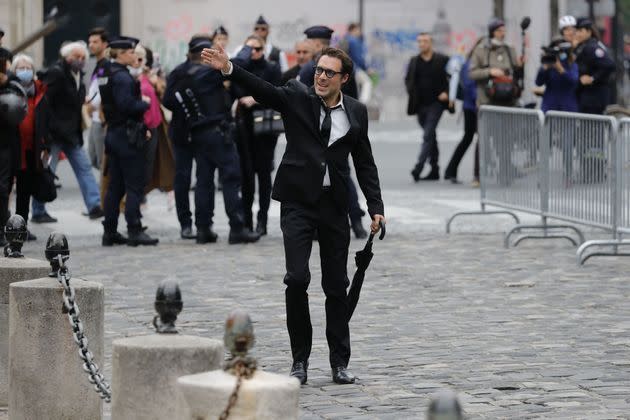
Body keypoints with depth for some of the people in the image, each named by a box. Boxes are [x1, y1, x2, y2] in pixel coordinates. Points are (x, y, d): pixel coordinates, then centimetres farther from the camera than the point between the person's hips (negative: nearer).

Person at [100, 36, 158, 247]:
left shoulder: (109, 75, 15)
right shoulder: (123, 77, -16)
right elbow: (127, 105, -25)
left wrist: (140, 127, 13)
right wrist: (146, 103, -7)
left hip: (114, 134, 10)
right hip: (127, 137, -10)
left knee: (116, 186, 11)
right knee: (135, 185, -5)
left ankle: (110, 232, 13)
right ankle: (134, 231, -6)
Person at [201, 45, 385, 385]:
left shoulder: (356, 112, 6)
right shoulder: (297, 98, -1)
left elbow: (365, 163, 11)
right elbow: (262, 89, -18)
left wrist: (376, 208, 3)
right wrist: (229, 69, -35)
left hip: (334, 205, 2)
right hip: (298, 203, -2)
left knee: (337, 285, 6)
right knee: (297, 278, -12)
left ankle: (340, 362, 16)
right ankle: (300, 359, 1)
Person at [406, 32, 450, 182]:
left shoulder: (442, 60, -2)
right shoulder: (414, 61, 10)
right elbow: (408, 80, 19)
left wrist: (446, 92, -10)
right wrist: (412, 93, 3)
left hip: (435, 103, -5)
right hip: (420, 104, 5)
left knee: (428, 135, -14)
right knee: (430, 137, 13)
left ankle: (419, 167, -20)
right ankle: (434, 170, 20)